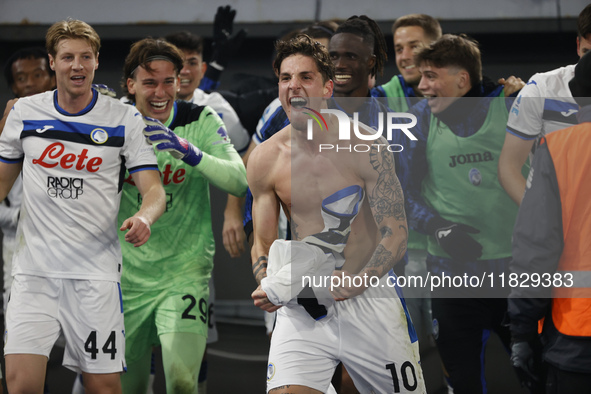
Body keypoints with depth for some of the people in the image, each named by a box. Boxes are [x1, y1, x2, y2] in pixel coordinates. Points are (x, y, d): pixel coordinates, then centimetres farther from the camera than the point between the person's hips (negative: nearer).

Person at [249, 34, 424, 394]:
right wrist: (267, 287, -14)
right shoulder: (264, 160, -1)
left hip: (369, 299, -1)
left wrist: (353, 283, -28)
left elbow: (395, 237, -11)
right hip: (302, 305, 1)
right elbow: (263, 244, 8)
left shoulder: (364, 146, -10)